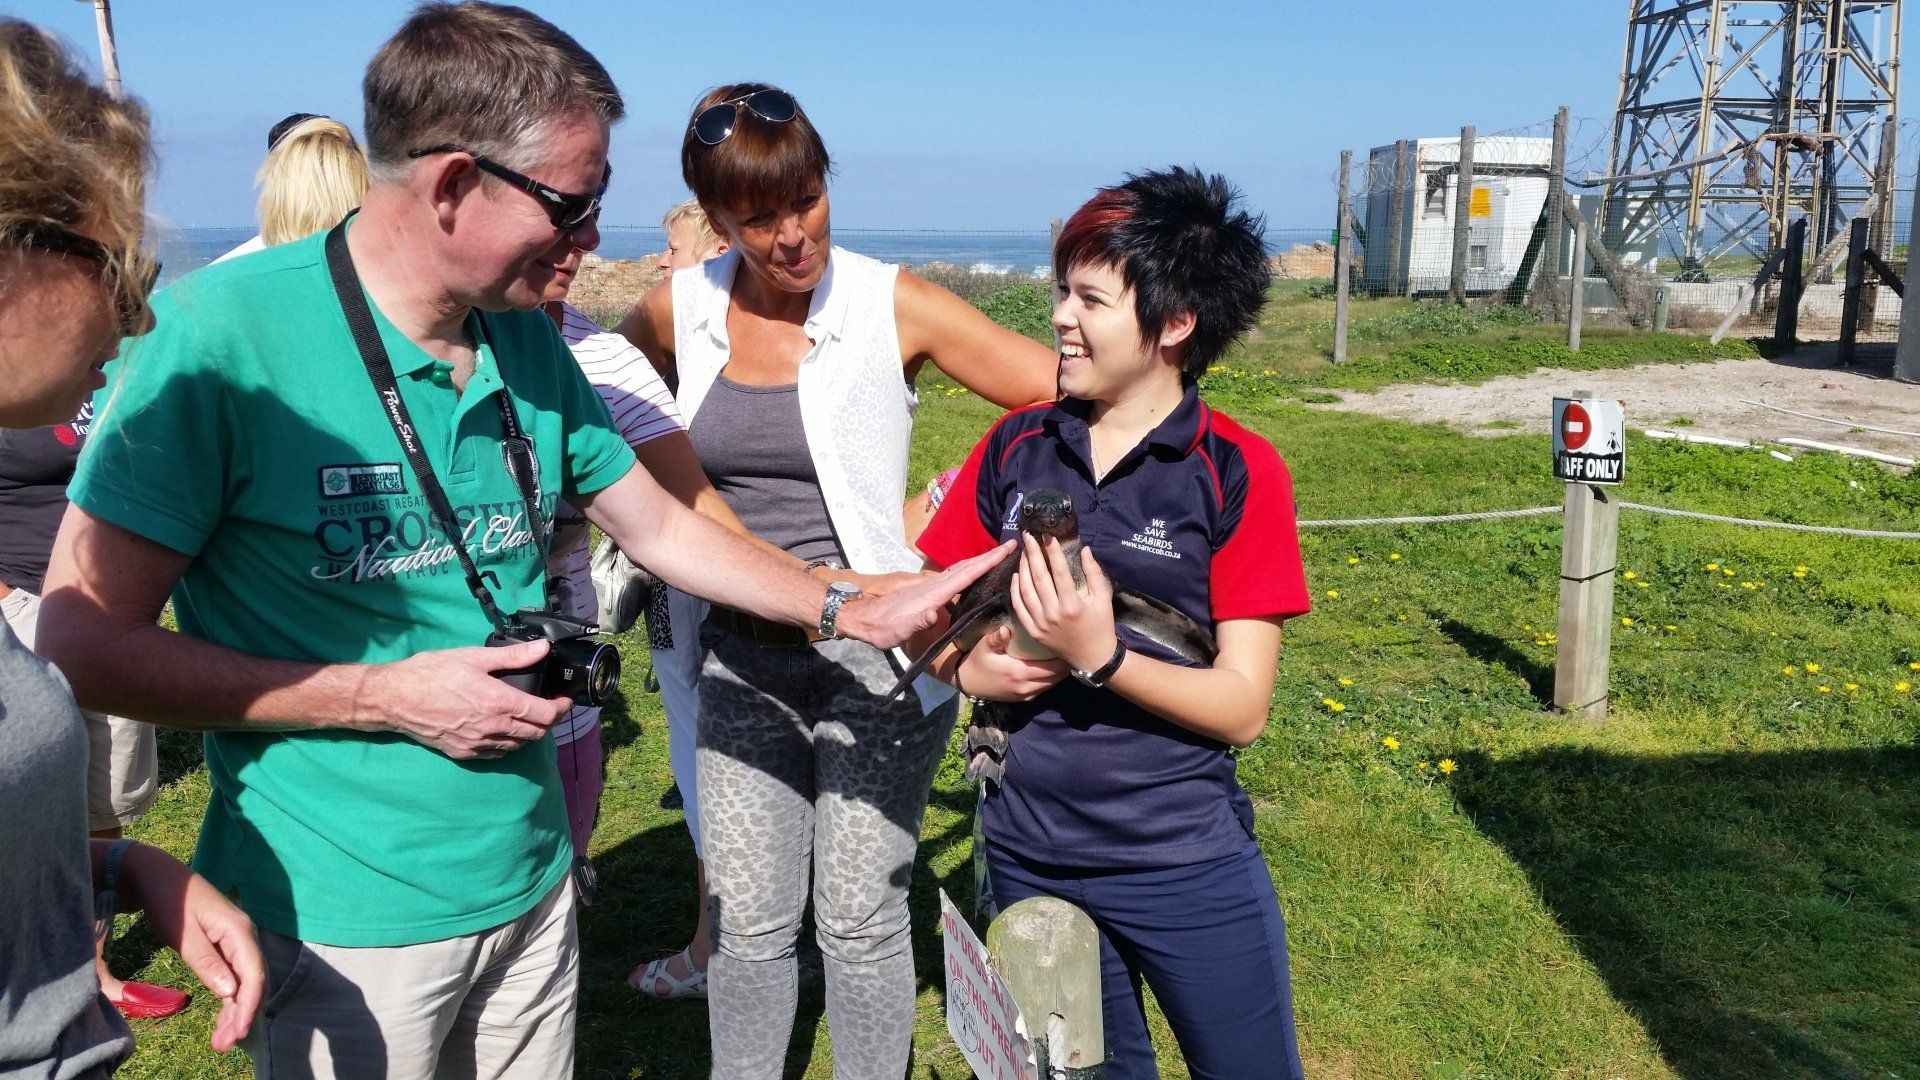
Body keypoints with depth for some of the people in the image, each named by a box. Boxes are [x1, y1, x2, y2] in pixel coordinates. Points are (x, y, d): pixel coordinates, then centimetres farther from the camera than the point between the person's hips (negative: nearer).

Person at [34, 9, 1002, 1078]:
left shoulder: (528, 343, 0)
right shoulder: (224, 331, -19)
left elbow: (660, 525, 11)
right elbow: (84, 640, -16)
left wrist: (854, 611, 8)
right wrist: (386, 695, -20)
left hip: (531, 881, 6)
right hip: (341, 923, -5)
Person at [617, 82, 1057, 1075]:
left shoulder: (894, 305, -10)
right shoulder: (678, 312, 0)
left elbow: (1073, 399, -10)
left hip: (872, 651, -3)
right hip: (741, 656, 3)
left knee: (860, 920, 7)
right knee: (746, 921, 12)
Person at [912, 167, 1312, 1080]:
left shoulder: (1239, 474, -11)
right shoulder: (1015, 447, -1)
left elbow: (1243, 707, -13)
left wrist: (1100, 655, -27)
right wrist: (965, 664, -14)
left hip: (1186, 864, -3)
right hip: (1027, 856, 3)